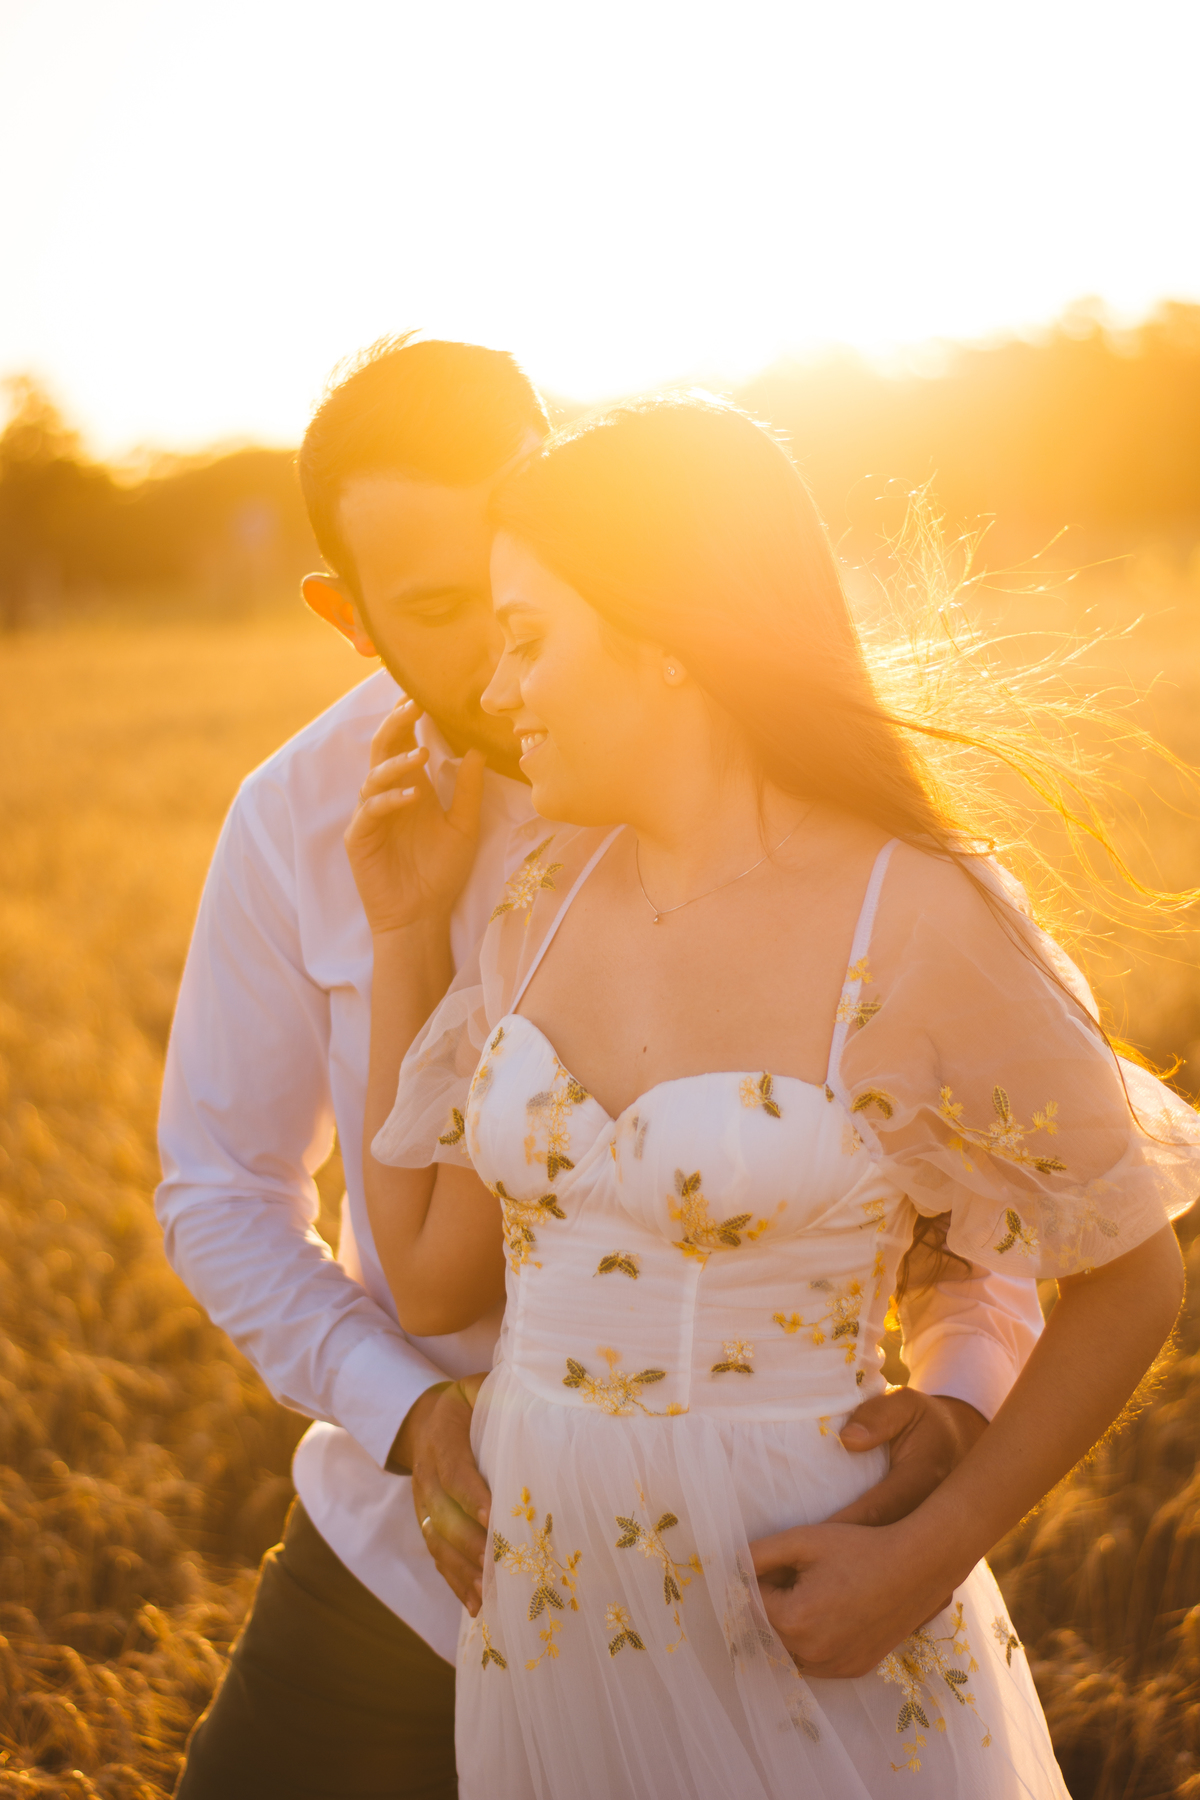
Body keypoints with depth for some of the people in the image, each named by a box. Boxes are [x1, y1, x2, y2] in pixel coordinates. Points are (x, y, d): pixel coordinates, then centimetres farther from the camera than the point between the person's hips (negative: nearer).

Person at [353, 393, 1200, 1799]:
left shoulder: (922, 924, -16)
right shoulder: (556, 898, 1)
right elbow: (434, 1281, 5)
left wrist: (927, 1563, -15)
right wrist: (405, 934, 2)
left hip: (804, 1642, -6)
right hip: (543, 1625, 6)